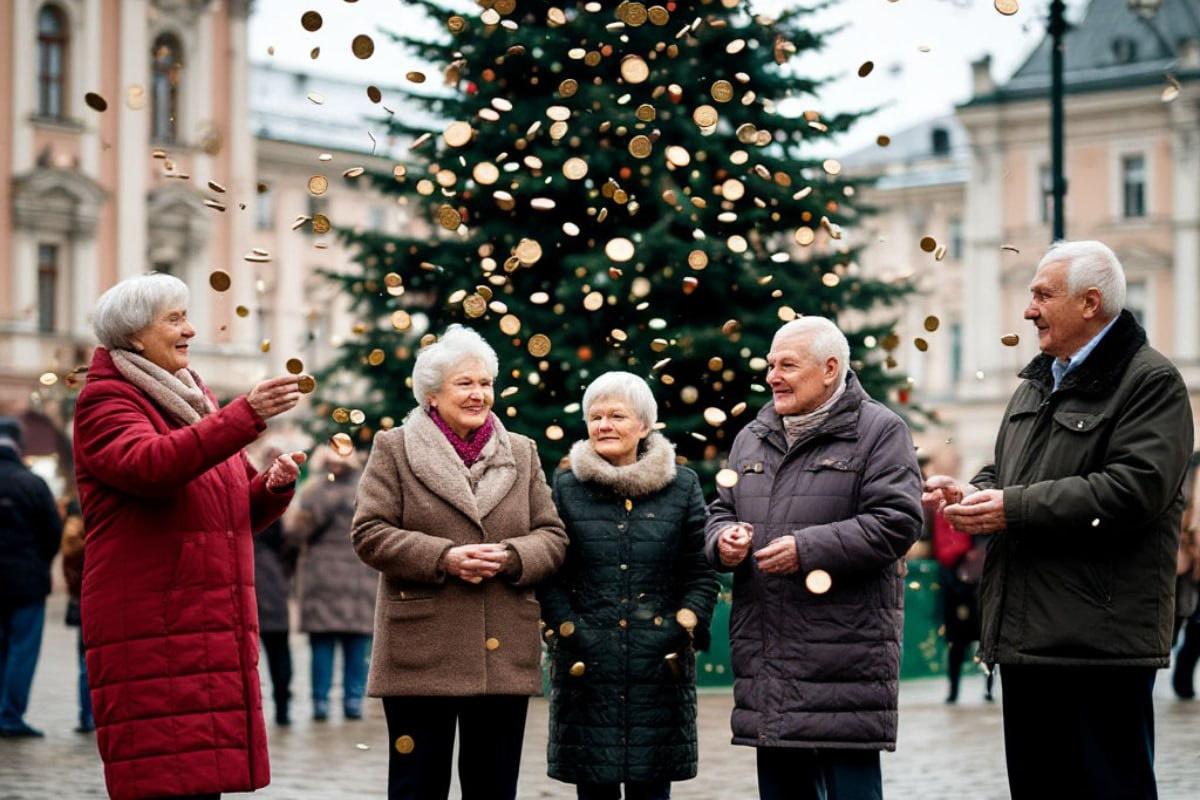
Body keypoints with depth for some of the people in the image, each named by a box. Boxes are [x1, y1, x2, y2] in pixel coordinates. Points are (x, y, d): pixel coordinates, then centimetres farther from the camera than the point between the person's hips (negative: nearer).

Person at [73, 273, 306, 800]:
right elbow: (148, 464, -24)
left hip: (216, 628, 8)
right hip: (151, 632, -7)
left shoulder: (195, 398, 22)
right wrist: (246, 415, -31)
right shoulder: (104, 400, -2)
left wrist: (273, 485, 2)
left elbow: (240, 514, 25)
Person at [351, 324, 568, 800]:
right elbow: (369, 533, -4)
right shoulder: (393, 449, 4)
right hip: (422, 653, -3)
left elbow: (553, 537, 10)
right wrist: (444, 558, -17)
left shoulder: (521, 454, 14)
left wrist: (510, 557, -11)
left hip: (504, 653, 3)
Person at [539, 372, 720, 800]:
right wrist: (568, 632, -7)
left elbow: (702, 573, 7)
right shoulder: (565, 487, 6)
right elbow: (548, 575, 4)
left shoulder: (682, 487, 7)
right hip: (586, 666, 0)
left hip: (660, 664, 0)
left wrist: (683, 628, -6)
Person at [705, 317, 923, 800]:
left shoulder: (879, 431, -3)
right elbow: (722, 510, 24)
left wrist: (807, 549, -17)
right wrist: (723, 540, -1)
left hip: (844, 657, -6)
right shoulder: (752, 438, 17)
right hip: (766, 656, 6)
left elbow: (897, 521, -13)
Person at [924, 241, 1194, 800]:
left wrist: (1015, 508, -18)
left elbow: (1134, 488, -20)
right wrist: (971, 494, 3)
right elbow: (1004, 472, 28)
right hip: (1025, 633, 9)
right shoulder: (1038, 382, 20)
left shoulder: (1151, 381, -7)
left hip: (1100, 643, -8)